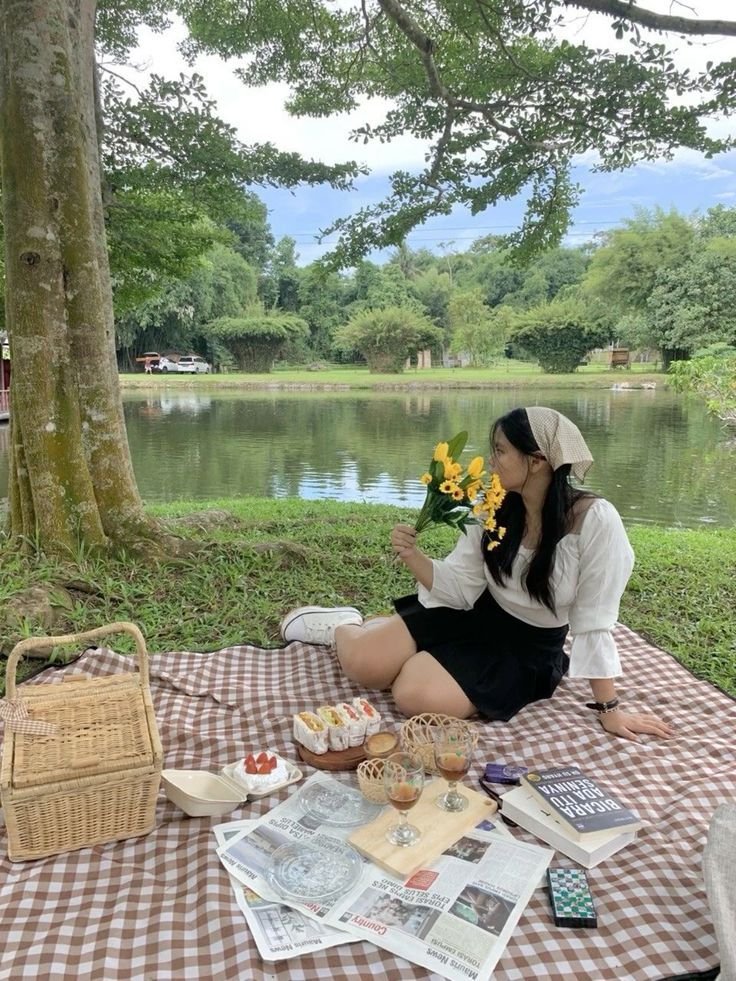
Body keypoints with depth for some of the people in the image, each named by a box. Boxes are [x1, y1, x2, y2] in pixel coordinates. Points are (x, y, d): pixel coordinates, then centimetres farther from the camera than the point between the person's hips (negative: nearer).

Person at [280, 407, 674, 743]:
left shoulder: (596, 520, -26)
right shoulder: (493, 508, -12)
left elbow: (594, 622, -19)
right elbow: (458, 588, -8)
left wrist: (609, 708, -14)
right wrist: (411, 556, -26)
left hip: (529, 650, -3)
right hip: (474, 616, 3)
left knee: (415, 697, -23)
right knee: (360, 664, -11)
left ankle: (355, 628, 8)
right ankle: (344, 626, 25)